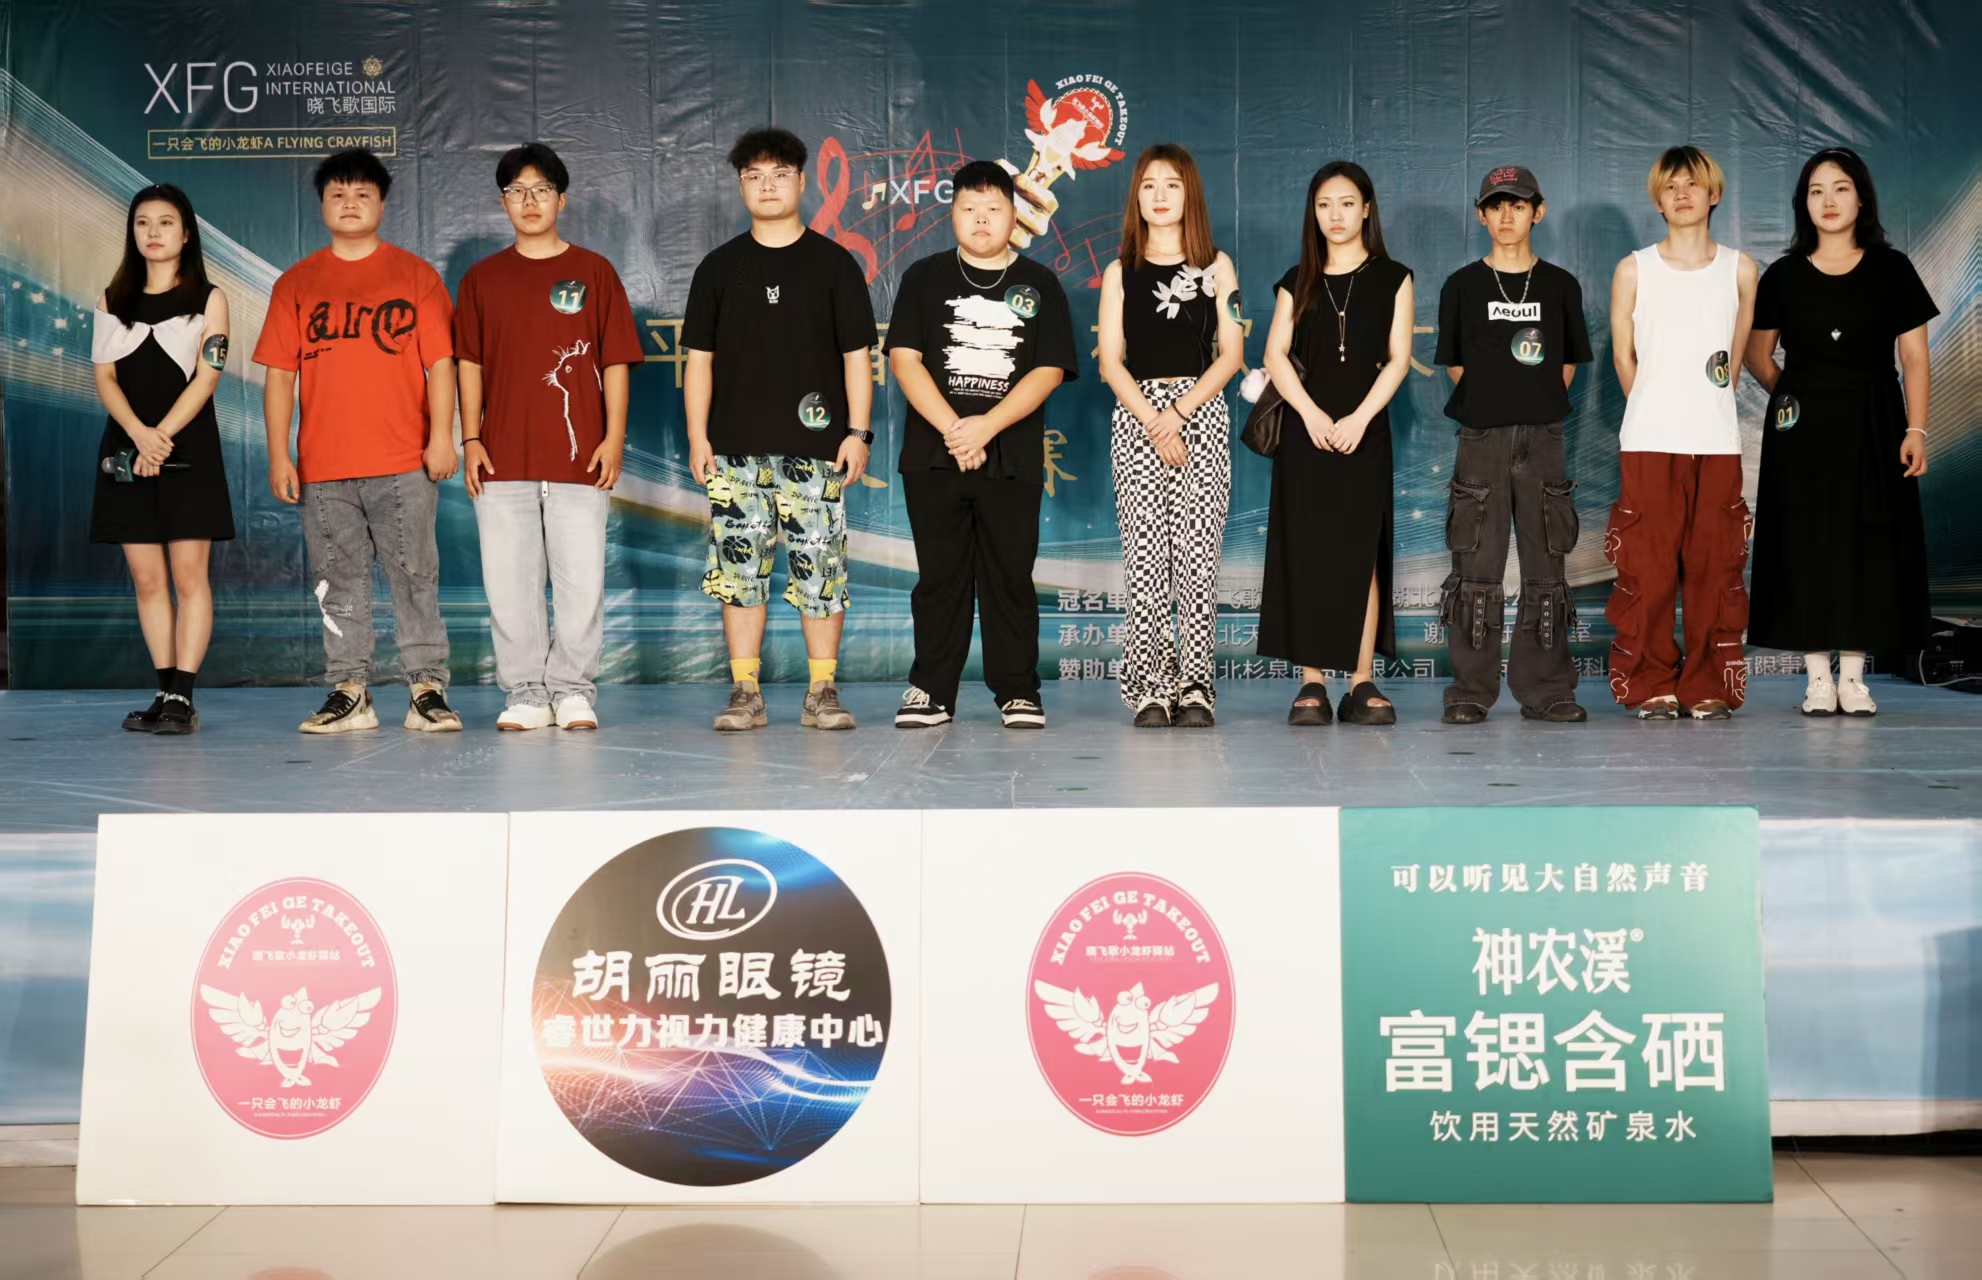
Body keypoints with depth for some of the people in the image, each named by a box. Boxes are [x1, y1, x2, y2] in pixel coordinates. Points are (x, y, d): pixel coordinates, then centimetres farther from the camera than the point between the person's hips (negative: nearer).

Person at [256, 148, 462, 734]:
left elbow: (440, 363, 2)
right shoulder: (296, 284, 11)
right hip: (323, 466, 2)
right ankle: (349, 693, 11)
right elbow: (280, 374, 8)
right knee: (339, 582, 5)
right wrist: (279, 454, 1)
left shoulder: (416, 275, 7)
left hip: (403, 465, -2)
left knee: (414, 576, -2)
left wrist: (442, 436, -7)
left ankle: (428, 689, 2)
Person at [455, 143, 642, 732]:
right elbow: (468, 364, 11)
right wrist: (470, 440, 2)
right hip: (502, 457, 2)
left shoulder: (594, 272, 7)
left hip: (579, 455, -1)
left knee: (582, 578, -3)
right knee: (509, 580, 1)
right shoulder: (482, 278, 12)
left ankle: (573, 689, 8)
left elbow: (615, 362, 5)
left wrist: (615, 436, -3)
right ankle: (525, 692, 10)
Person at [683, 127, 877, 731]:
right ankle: (745, 694, 6)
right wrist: (697, 437, 2)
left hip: (815, 446, -2)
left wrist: (858, 432, -3)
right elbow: (700, 358, 10)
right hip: (736, 448, 2)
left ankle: (823, 692, 5)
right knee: (739, 566, 0)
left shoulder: (834, 263, 6)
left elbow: (857, 354, 5)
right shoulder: (719, 268, 11)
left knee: (819, 566, -3)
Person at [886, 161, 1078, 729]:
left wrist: (987, 426, -13)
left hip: (1013, 459, 0)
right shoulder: (925, 278, 8)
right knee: (940, 576, 4)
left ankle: (1018, 692, 9)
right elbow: (904, 358, -1)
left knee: (1010, 577, 2)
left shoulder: (1039, 285, 8)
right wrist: (952, 429, -13)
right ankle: (931, 691, 10)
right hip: (933, 454, 1)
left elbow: (1049, 370, -1)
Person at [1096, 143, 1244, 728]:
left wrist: (1180, 411, -10)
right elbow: (1111, 360, 3)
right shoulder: (1120, 272, 10)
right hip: (1136, 413, 1)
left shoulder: (1216, 267, 9)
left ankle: (1195, 685, -2)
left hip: (1201, 411, 0)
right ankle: (1150, 687, -1)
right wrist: (1154, 423, -10)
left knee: (1198, 552, -6)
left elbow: (1231, 353, 2)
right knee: (1144, 555, -5)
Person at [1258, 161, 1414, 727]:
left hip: (1364, 430, -1)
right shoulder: (1298, 281, 10)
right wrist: (1311, 413, -12)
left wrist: (1359, 418, -13)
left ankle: (1363, 684, 1)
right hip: (1306, 428, 1)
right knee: (1305, 553, -2)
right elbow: (1276, 355, 2)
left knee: (1360, 554, -1)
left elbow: (1398, 358, -1)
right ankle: (1311, 684, 0)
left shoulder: (1391, 278, 6)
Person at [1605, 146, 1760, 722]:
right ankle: (1649, 686, 7)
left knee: (1715, 566, 0)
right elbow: (1623, 356, 11)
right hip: (1648, 442, -1)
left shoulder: (1739, 269, 8)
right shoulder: (1634, 270, 5)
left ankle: (1709, 687, 8)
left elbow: (1735, 356, 15)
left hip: (1717, 441, 1)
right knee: (1647, 567, -2)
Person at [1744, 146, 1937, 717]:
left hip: (1871, 427, -1)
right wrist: (1791, 395, 2)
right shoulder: (1783, 275, 5)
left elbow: (1914, 356, -1)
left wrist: (1915, 429, -9)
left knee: (1867, 542, -1)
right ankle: (1817, 676, 4)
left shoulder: (1891, 269, 3)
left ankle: (1853, 674, 5)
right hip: (1802, 432, 1)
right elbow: (1757, 354, 14)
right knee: (1805, 542, -2)